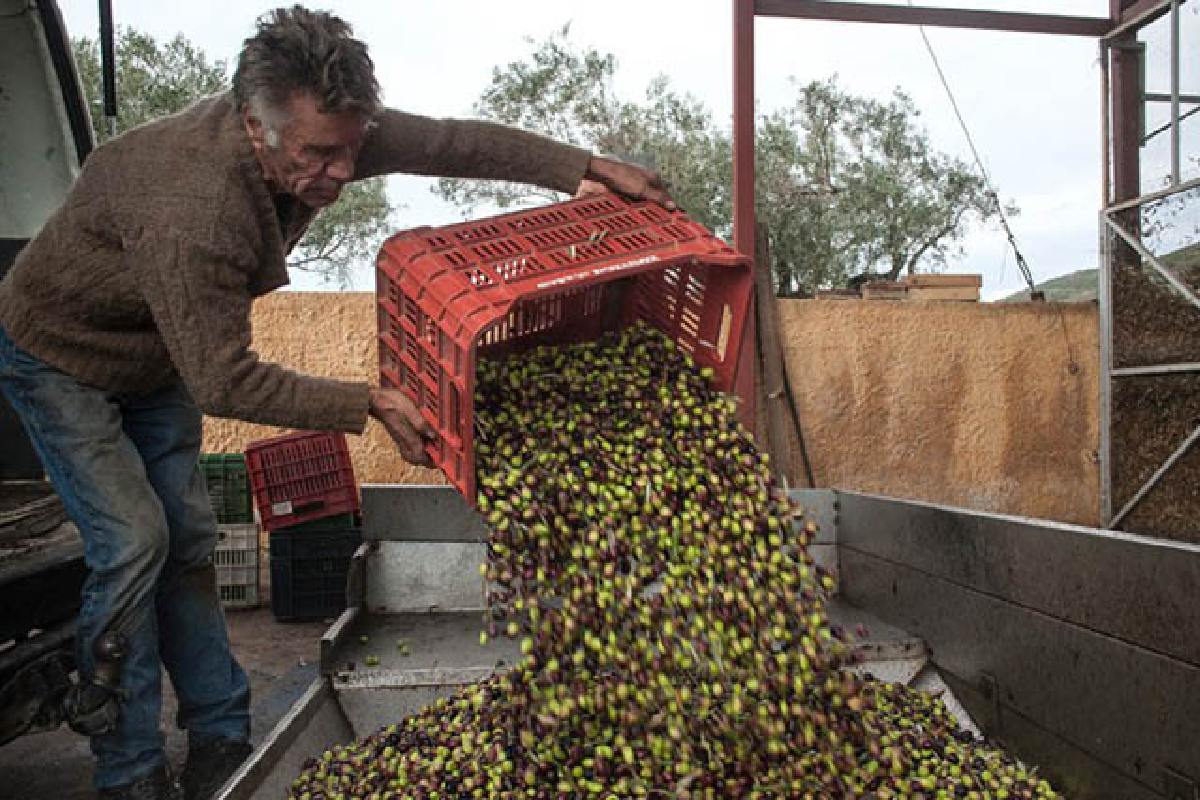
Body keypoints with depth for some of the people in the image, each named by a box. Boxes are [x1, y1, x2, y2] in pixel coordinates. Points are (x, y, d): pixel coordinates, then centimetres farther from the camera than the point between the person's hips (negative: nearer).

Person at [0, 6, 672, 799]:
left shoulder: (325, 131, -22)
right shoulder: (190, 214, -42)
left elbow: (452, 140, -16)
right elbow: (224, 381, -35)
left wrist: (581, 167, -21)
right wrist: (370, 405, -34)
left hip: (155, 356, 6)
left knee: (187, 537, 4)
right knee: (132, 539, -14)